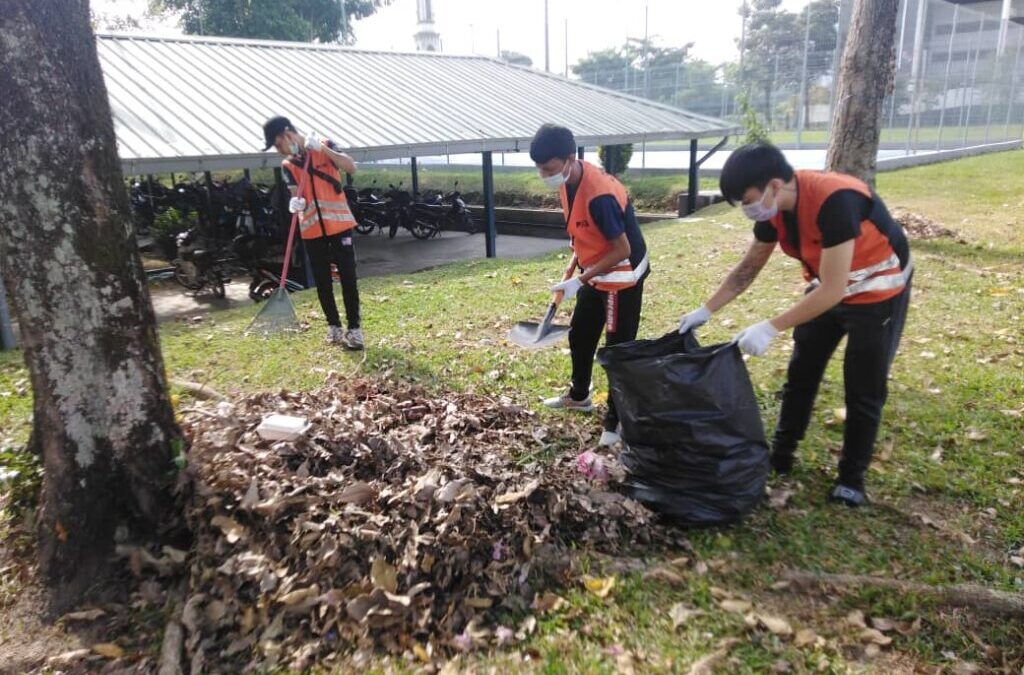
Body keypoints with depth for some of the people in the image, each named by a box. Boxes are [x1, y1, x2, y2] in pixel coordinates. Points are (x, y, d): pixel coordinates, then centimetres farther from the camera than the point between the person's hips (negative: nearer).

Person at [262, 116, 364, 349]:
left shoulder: (325, 146, 0)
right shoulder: (287, 165, 7)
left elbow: (351, 167, -15)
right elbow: (296, 194, -5)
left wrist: (322, 148, -22)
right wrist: (296, 203, -29)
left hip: (339, 224, -3)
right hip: (312, 229, 3)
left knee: (348, 276, -3)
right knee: (322, 280, 7)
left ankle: (354, 328, 3)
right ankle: (333, 326, 20)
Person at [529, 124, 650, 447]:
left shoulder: (599, 196, -32)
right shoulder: (568, 182, -4)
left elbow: (622, 250, -27)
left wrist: (580, 280, -24)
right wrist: (573, 267, 9)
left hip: (623, 276, -9)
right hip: (596, 274, 9)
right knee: (579, 335, 20)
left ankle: (616, 419, 14)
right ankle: (579, 396, 41)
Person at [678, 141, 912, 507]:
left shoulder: (834, 200, -36)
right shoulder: (773, 209, -13)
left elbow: (833, 289, -35)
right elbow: (748, 268, 2)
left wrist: (770, 328, -35)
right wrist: (706, 310, -1)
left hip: (878, 291, -7)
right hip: (827, 288, 7)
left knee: (863, 389, 1)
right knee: (801, 375, 12)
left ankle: (852, 477, 17)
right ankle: (781, 455, 26)